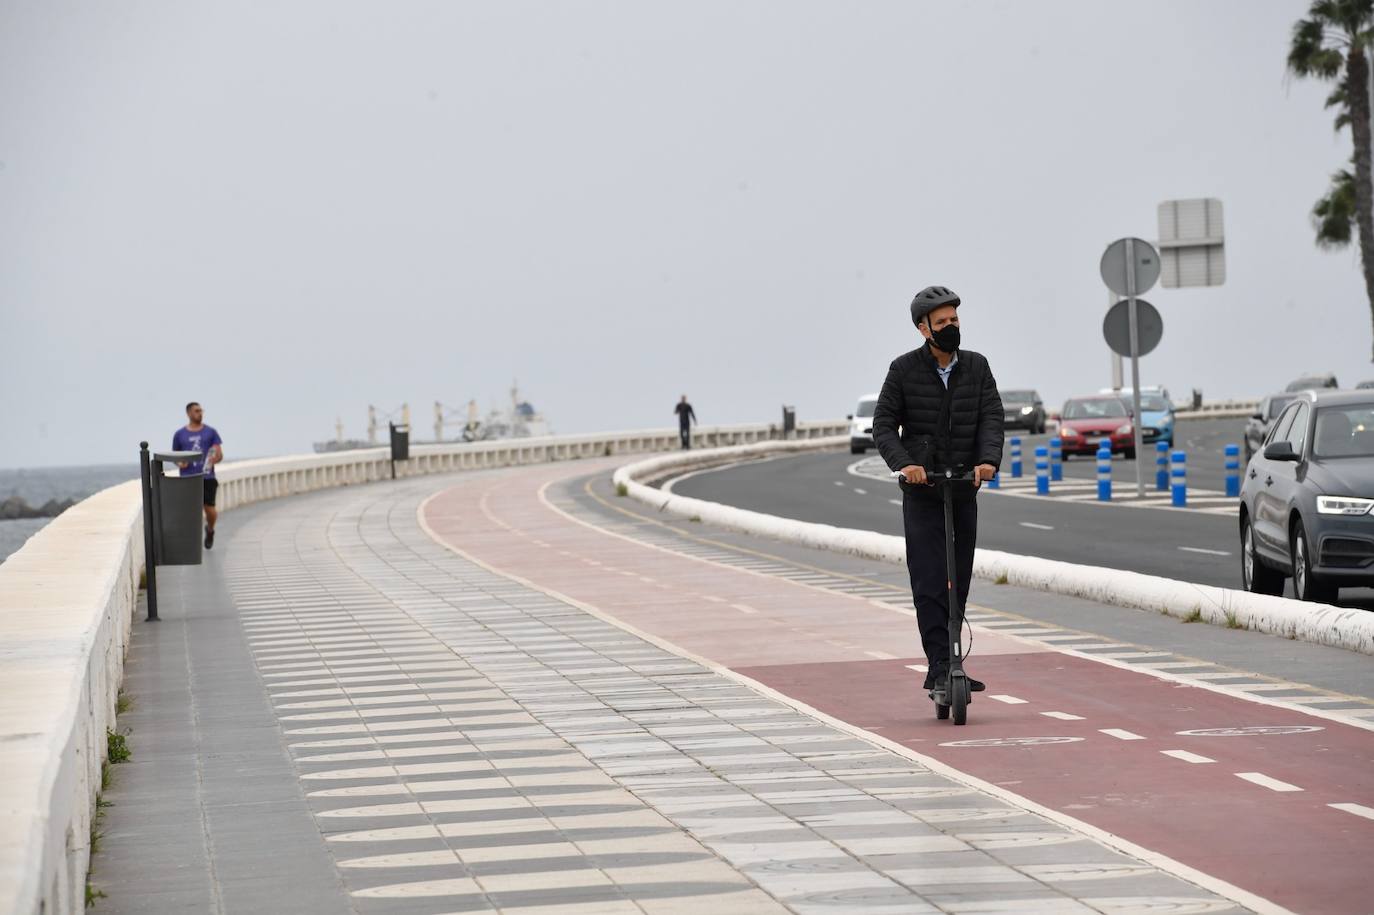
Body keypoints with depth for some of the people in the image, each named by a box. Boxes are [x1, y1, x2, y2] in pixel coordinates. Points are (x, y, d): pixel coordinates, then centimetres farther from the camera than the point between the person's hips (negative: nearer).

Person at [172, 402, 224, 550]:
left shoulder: (210, 432, 7)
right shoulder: (179, 434, 8)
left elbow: (220, 454, 4)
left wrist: (214, 459, -18)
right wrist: (179, 463, -6)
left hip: (207, 478, 0)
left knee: (210, 511, -3)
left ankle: (210, 530, 29)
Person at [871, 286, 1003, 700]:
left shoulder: (976, 367, 5)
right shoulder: (904, 369, -3)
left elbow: (991, 417, -3)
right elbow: (884, 424, -5)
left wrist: (989, 460, -22)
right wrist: (903, 463, -23)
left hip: (965, 490, 4)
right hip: (922, 492, -4)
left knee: (959, 584, 7)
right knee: (929, 583, -11)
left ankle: (944, 670, 15)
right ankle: (940, 668, -13)